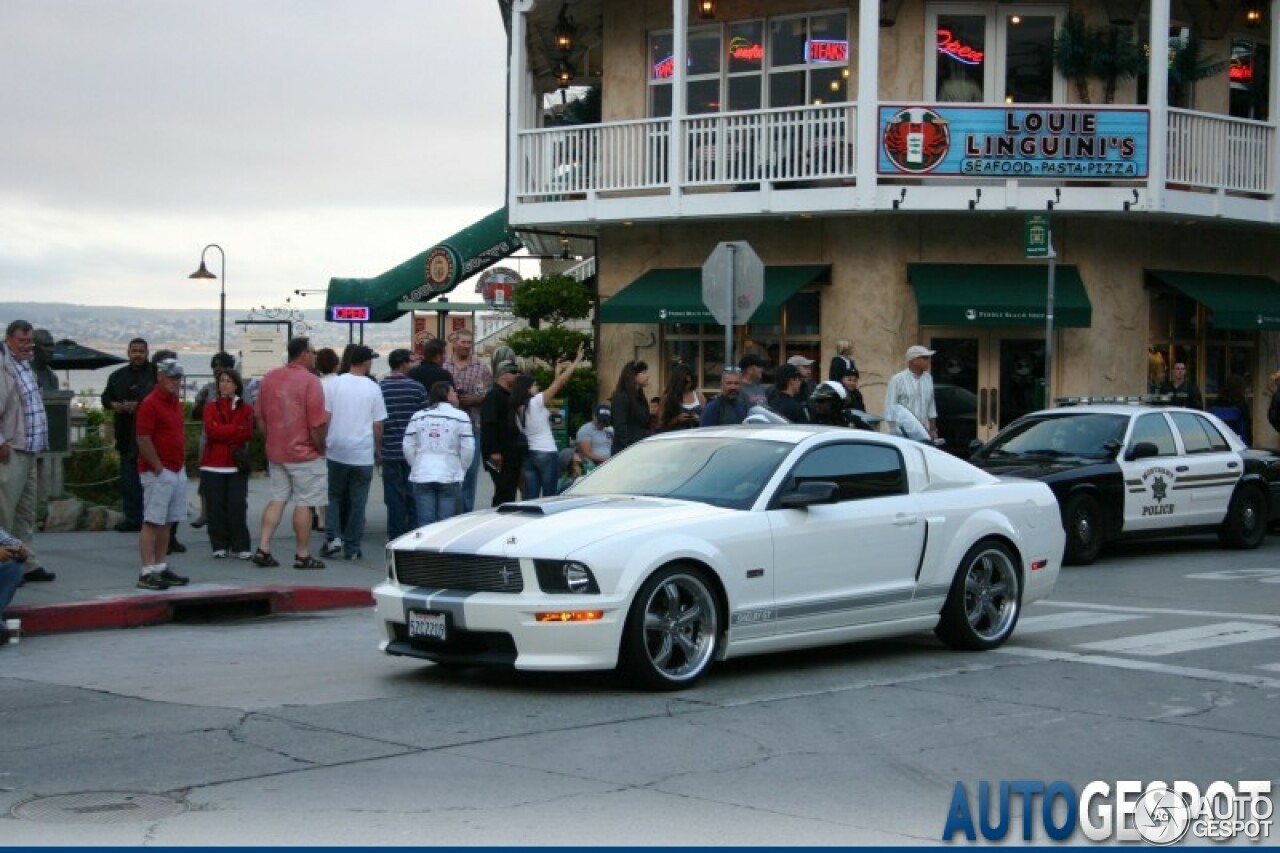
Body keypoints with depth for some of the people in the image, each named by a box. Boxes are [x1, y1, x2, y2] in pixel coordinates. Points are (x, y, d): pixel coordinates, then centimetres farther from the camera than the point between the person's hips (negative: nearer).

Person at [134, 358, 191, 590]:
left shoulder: (176, 403, 14)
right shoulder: (150, 404, -13)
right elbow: (143, 441, -17)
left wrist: (181, 463, 15)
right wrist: (159, 468, -15)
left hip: (177, 471, 9)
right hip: (158, 473, -9)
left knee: (167, 523, 12)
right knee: (152, 522, -7)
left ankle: (161, 568, 18)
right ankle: (146, 573, -6)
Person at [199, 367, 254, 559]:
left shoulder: (246, 408, 7)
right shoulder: (211, 407, 7)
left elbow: (248, 434, -5)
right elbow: (212, 430, -8)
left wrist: (223, 432, -9)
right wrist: (236, 429, -9)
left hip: (237, 465, 0)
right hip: (213, 465, 0)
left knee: (237, 506, -5)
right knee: (216, 507, 0)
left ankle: (241, 547, 1)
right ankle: (220, 546, 8)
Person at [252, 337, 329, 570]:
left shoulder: (270, 377, 5)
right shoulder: (310, 381, -15)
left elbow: (259, 416, 10)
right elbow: (318, 423, -17)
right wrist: (321, 447, -2)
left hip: (276, 452, 6)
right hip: (305, 454, -6)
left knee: (277, 499, 13)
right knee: (304, 504, 2)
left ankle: (263, 549, 6)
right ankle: (302, 556, 8)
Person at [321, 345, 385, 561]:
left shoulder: (334, 384, -2)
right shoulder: (372, 388, -2)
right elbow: (378, 424, 1)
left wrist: (323, 443, 9)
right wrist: (378, 450, 14)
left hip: (336, 451, 1)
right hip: (363, 454, -1)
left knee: (335, 496, 16)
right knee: (357, 502, 6)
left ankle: (333, 537, 0)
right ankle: (352, 548, 7)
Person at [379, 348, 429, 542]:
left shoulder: (379, 388, -4)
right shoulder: (417, 388, -7)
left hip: (390, 451, 1)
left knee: (394, 496, 5)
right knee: (414, 494, 9)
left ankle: (396, 535, 7)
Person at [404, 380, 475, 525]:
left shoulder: (418, 416, 9)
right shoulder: (460, 417, -2)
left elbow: (408, 447, 6)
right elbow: (468, 448, -5)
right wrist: (461, 470, 8)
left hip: (422, 477, 3)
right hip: (450, 476, -3)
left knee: (425, 523, 1)